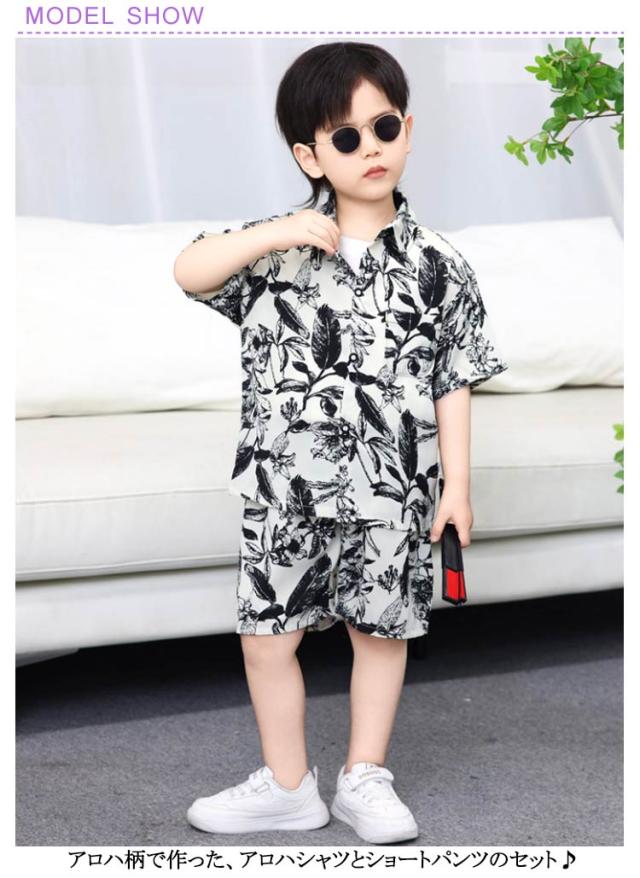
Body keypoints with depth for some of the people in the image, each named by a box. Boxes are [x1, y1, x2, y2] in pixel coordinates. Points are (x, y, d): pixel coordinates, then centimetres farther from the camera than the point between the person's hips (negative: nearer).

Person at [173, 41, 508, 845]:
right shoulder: (278, 247, -1)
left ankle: (365, 779, 29)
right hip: (283, 487, 1)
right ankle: (286, 786, 25)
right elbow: (188, 273, -9)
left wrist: (457, 485, 0)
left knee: (381, 630, 11)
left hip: (389, 493, -1)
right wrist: (277, 235, -20)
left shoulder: (437, 267, -2)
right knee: (267, 635, 8)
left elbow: (453, 384, 1)